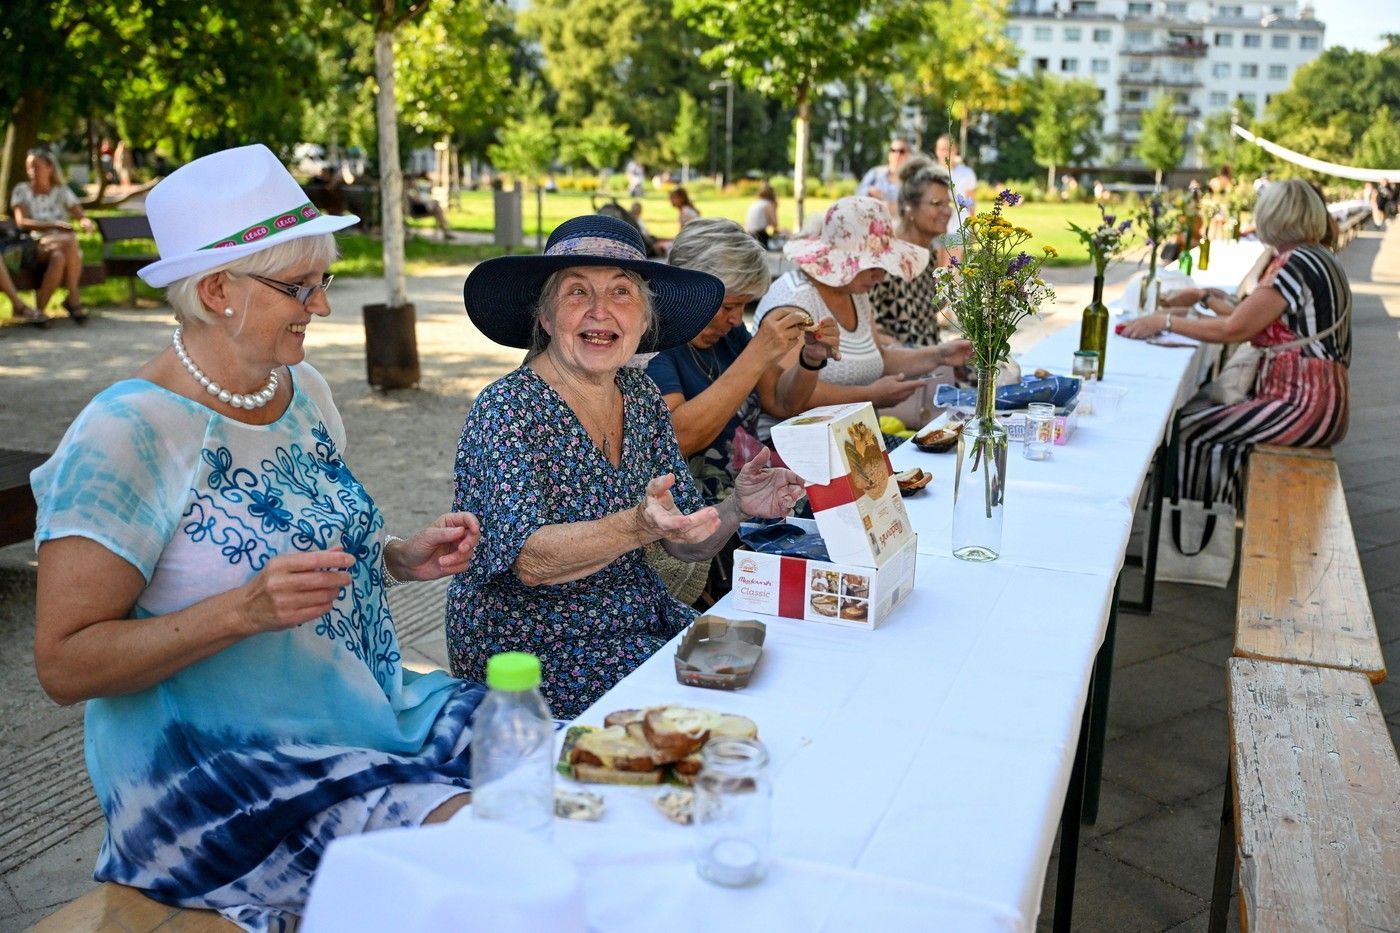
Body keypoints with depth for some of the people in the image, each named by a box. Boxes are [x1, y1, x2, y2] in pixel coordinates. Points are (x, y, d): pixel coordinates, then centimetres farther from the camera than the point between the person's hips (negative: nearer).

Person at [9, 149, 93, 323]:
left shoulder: (62, 191, 13)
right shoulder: (21, 190, 8)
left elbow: (83, 217, 4)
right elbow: (21, 222, -7)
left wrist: (85, 223, -22)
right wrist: (54, 225, -21)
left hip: (65, 246, 2)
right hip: (36, 246, -2)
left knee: (59, 258, -36)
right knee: (70, 242, -34)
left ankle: (39, 309, -25)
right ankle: (74, 299, -28)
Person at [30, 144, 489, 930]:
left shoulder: (305, 391, 6)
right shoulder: (129, 433, -16)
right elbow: (65, 665, -15)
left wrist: (400, 559, 0)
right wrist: (243, 611, -28)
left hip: (376, 714, 7)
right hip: (217, 775, -7)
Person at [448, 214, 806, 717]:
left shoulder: (642, 396, 3)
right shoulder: (506, 409, -16)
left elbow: (686, 544, 5)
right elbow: (526, 561, -27)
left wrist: (738, 507, -15)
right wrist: (636, 527, -42)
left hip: (639, 618, 7)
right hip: (533, 651, -6)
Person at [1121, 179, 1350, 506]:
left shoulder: (1296, 265, -15)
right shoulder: (1317, 260, 16)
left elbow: (1234, 329, -14)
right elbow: (1251, 317, 20)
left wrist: (1165, 320, -6)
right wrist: (1203, 296, 26)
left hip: (1304, 406, -10)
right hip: (1313, 399, 10)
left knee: (1184, 431, -12)